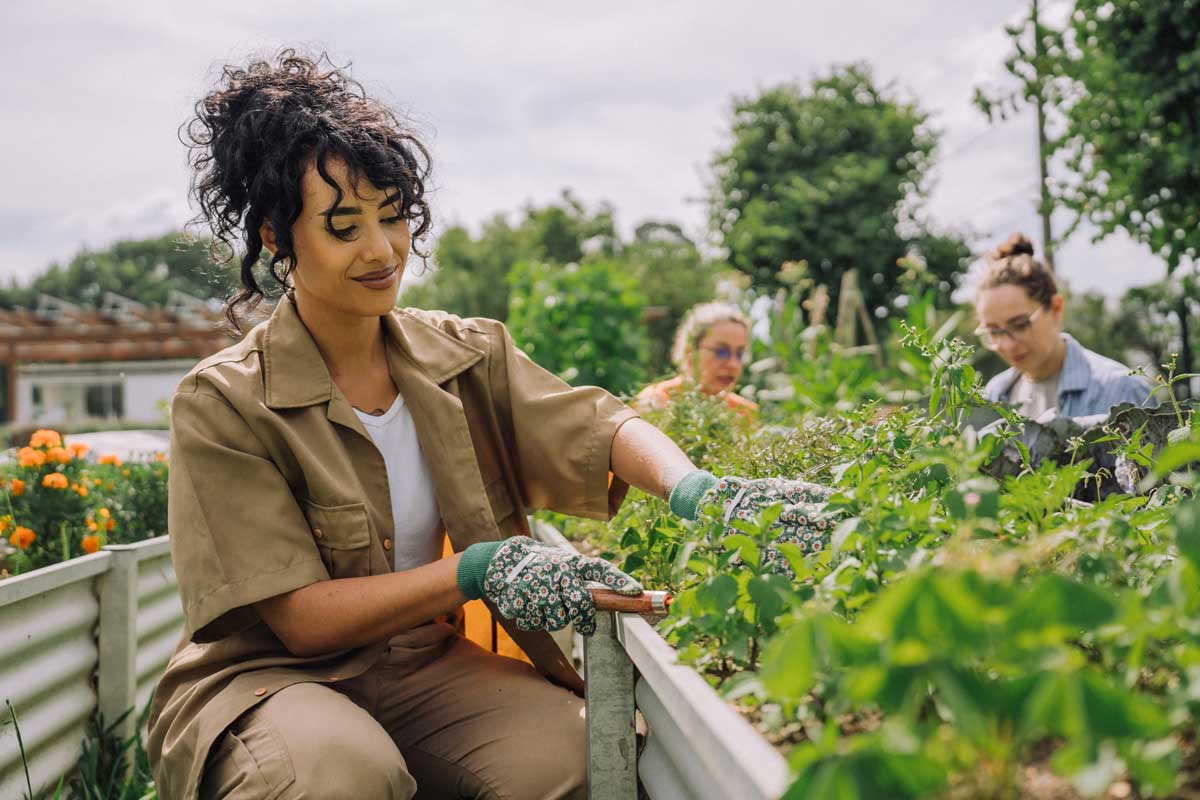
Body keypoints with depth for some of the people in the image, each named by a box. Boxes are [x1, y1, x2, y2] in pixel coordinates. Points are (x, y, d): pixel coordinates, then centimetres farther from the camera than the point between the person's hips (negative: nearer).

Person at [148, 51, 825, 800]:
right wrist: (480, 569, -29)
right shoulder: (223, 403, -12)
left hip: (423, 665, 4)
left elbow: (599, 424, -8)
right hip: (265, 680, -3)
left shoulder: (464, 356, 3)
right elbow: (303, 618, -16)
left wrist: (694, 488, -31)